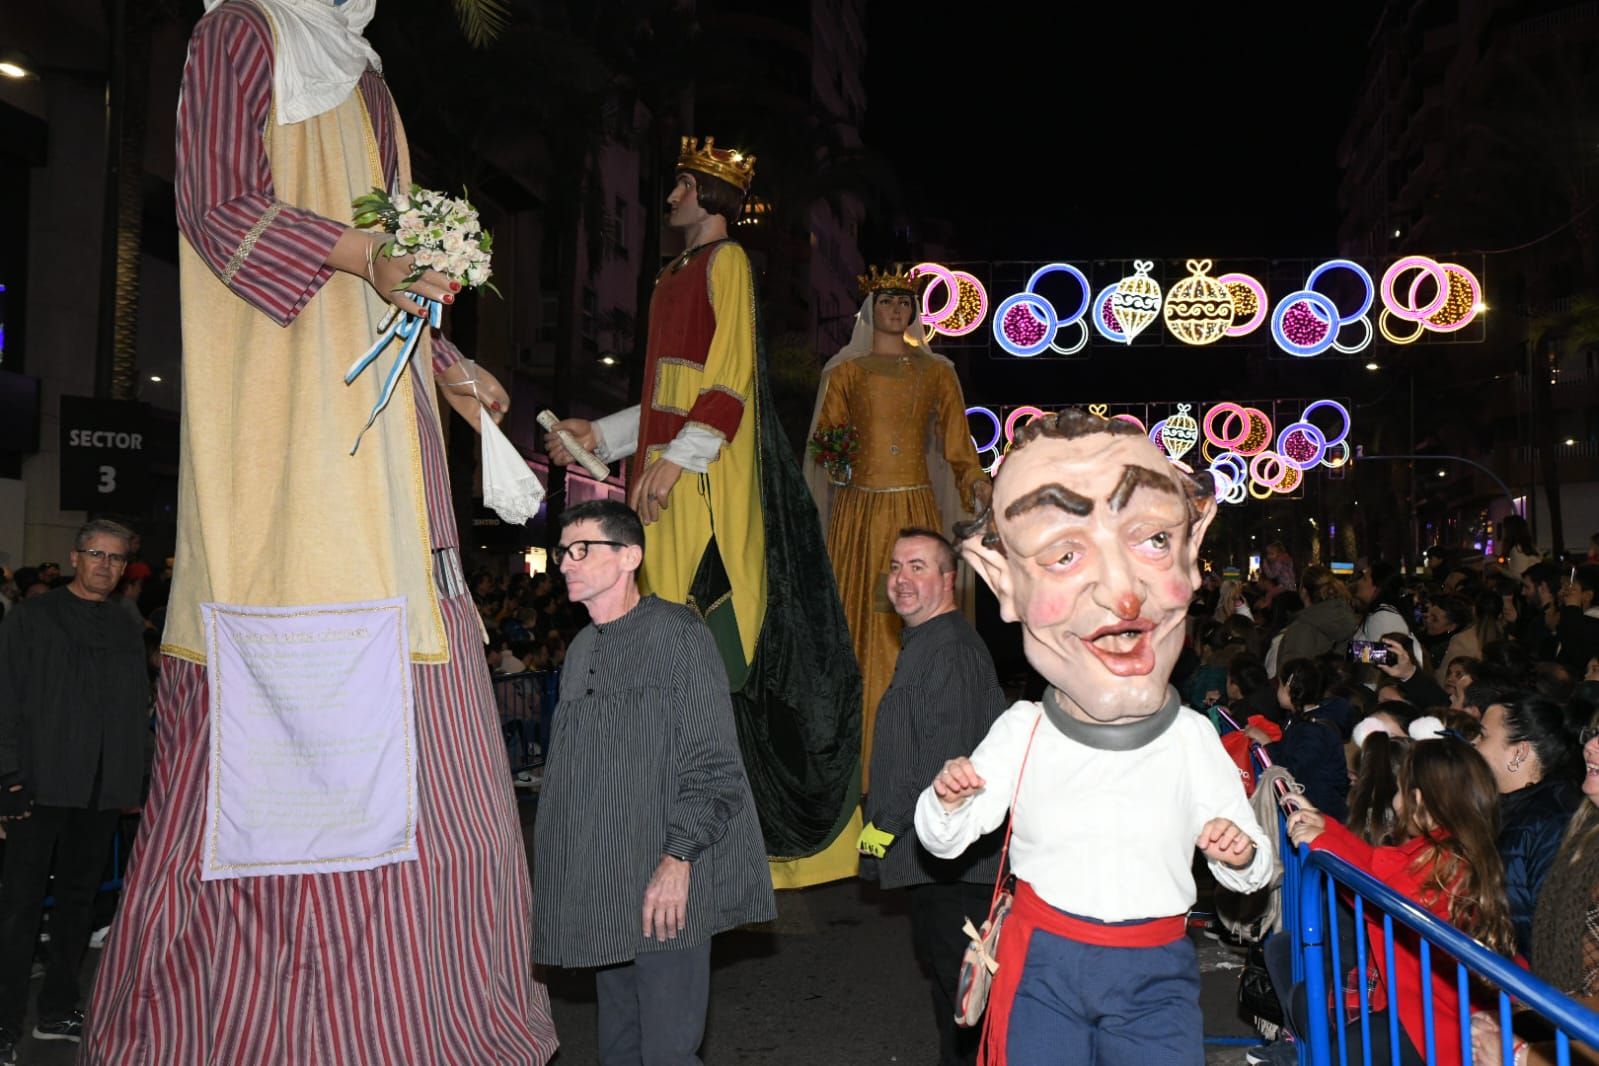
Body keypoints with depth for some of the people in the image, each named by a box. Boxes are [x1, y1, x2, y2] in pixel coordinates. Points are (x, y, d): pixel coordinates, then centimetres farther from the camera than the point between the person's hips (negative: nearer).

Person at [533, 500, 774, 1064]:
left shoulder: (677, 636, -10)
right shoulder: (582, 648, 13)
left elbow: (713, 764, -14)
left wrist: (678, 857, -20)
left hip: (667, 888, -7)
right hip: (602, 887, 7)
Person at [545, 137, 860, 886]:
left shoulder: (727, 261, -1)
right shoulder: (675, 277, 23)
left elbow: (733, 381, -11)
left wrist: (678, 459, -19)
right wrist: (600, 436, 19)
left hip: (709, 477, -8)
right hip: (671, 468, 8)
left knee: (706, 610, -10)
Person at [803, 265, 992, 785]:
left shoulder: (936, 371, 13)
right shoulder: (845, 371, 12)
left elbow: (957, 445, 9)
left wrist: (978, 484, -8)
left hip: (916, 508, 0)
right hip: (860, 508, 0)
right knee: (860, 619, -3)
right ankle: (858, 757, 5)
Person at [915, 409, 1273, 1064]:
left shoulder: (1193, 740, -6)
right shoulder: (1021, 732, -7)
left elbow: (1249, 872, 6)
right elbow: (944, 842, 4)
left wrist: (1241, 855, -17)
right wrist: (947, 800, -17)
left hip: (1154, 971, 0)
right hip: (1042, 960, 0)